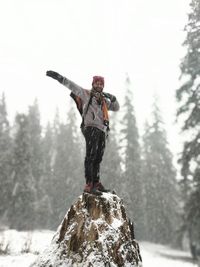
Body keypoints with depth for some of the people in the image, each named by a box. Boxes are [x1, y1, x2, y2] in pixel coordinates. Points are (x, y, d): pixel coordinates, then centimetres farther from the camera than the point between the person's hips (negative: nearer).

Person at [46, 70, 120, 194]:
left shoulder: (104, 100, 25)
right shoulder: (86, 94, 8)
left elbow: (116, 108, 29)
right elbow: (71, 85, 1)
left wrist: (113, 98, 10)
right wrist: (58, 76, -10)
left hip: (102, 131, 7)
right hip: (91, 128, -7)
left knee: (98, 158, 11)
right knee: (91, 156, -14)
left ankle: (96, 183, 20)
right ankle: (89, 185, -16)